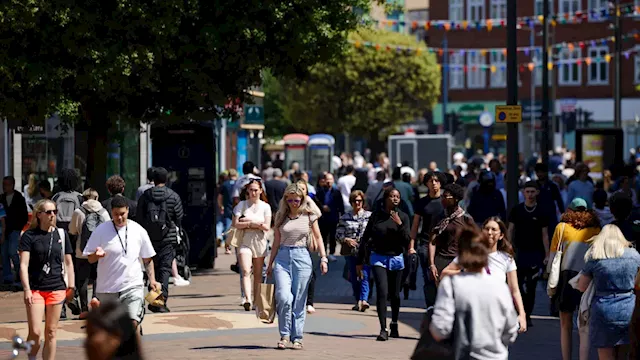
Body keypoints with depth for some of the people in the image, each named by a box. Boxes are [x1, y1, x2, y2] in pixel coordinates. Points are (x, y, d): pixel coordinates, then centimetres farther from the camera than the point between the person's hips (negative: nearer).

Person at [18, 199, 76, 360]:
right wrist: (26, 289, -16)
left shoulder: (61, 234, 7)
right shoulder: (29, 236, -2)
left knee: (51, 332, 6)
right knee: (35, 332, -8)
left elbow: (68, 262, 13)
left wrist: (71, 286, 6)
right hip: (35, 288, -3)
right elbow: (23, 264, -7)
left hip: (57, 288, 3)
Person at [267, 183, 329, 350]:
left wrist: (323, 258, 0)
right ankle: (285, 335, -3)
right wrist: (270, 264, 13)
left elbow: (318, 238, 10)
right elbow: (276, 242, 14)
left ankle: (297, 337, 9)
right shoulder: (281, 216, 9)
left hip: (302, 257, -1)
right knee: (283, 297, -16)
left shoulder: (309, 216, 4)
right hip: (282, 257, 1)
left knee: (299, 301, 0)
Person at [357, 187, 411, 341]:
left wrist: (399, 224, -19)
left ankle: (394, 324, 32)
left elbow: (407, 241, -6)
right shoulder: (376, 216, 0)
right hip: (378, 258, -1)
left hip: (396, 259, 1)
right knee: (382, 292, -15)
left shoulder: (403, 217, 1)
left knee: (395, 294, 9)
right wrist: (360, 262, 6)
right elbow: (365, 239, 6)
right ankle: (383, 329, -15)